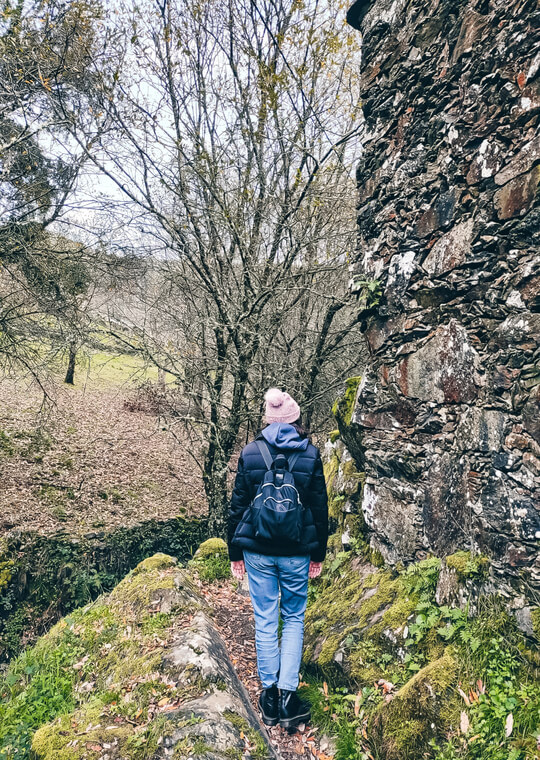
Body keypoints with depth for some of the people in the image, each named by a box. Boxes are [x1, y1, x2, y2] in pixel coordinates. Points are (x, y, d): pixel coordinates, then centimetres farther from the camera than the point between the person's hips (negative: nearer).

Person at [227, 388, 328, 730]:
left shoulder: (250, 453, -4)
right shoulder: (311, 454, -5)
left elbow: (237, 506, -1)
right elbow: (320, 508, -1)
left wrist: (235, 553, 8)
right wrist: (318, 555, 9)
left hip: (257, 550, 0)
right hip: (297, 552, 0)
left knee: (265, 621, 12)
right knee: (294, 619, 15)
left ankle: (269, 693, 22)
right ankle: (288, 695, 12)